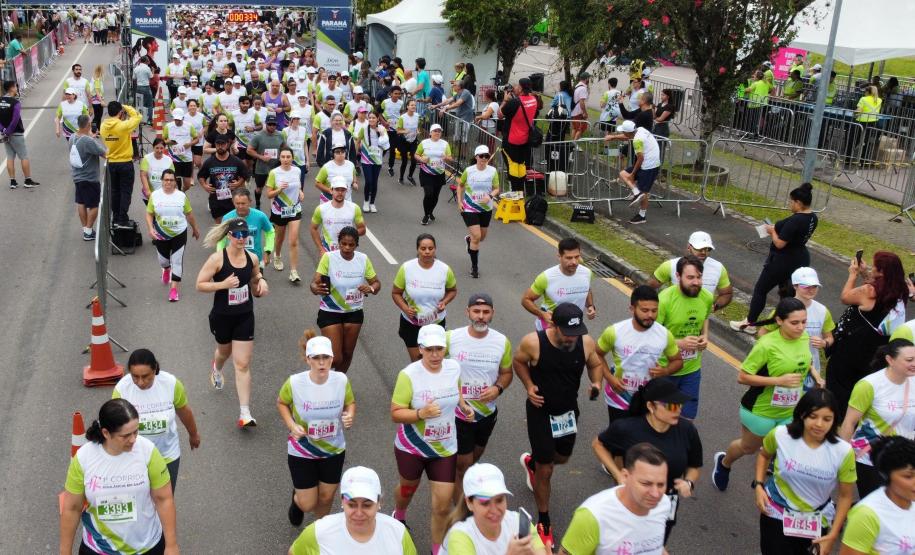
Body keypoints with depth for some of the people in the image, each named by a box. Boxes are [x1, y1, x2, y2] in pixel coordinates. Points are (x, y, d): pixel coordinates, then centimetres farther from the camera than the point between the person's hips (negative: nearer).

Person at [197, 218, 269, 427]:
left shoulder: (252, 258, -4)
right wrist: (223, 284, -27)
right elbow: (200, 285, -14)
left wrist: (261, 282, -4)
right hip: (222, 316, -1)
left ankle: (245, 413, -3)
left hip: (244, 317, 1)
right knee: (224, 351, 26)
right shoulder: (217, 258, -16)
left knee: (243, 364, -4)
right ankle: (216, 370, 66)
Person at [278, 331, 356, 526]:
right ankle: (297, 498, 46)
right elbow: (281, 403, -3)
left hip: (334, 450, 2)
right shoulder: (294, 383, -23)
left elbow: (350, 403, 1)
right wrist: (291, 425, -19)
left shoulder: (341, 380, -18)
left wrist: (350, 416, -21)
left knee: (326, 497, 18)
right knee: (308, 504, 7)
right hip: (302, 451, -2)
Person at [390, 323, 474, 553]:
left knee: (443, 504, 1)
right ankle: (399, 516, 61)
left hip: (445, 448, 2)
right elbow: (395, 414, -20)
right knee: (408, 488, 26)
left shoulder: (454, 368, -10)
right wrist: (421, 413, -36)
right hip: (411, 446, -2)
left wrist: (464, 406, -6)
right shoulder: (409, 375, -24)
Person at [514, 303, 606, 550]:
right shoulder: (533, 342, -26)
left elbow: (596, 364, 1)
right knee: (546, 470, 4)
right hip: (540, 411, -4)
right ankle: (543, 522, 26)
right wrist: (529, 386, -17)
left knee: (562, 457, 27)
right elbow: (518, 361, -5)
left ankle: (531, 462, 61)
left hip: (568, 410, 4)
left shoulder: (586, 343, -19)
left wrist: (596, 383, -19)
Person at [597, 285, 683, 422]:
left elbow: (678, 361, 2)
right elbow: (597, 355, -2)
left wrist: (665, 371, -19)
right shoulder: (615, 332, -18)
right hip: (619, 398, -1)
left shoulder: (665, 334, -13)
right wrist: (609, 378, -16)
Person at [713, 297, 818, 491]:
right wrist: (779, 380, -31)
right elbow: (742, 377, -26)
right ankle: (723, 463, 52)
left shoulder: (804, 338, -9)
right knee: (748, 448, 21)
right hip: (760, 410, -4)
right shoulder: (767, 344, -28)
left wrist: (814, 373, -2)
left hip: (791, 412, 4)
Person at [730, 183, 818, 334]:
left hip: (783, 261, -8)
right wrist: (778, 229, 5)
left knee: (760, 290, 7)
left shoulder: (795, 220, -27)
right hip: (801, 260, 8)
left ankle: (749, 324, 15)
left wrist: (773, 231, -7)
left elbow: (780, 243, -25)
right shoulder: (813, 218, 0)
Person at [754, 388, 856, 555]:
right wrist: (759, 485, -7)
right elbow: (764, 454, 6)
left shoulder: (843, 452, -20)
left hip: (816, 522, 1)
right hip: (776, 514, 0)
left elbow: (845, 496, -8)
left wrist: (833, 534, -7)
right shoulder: (780, 435, -18)